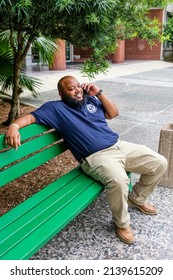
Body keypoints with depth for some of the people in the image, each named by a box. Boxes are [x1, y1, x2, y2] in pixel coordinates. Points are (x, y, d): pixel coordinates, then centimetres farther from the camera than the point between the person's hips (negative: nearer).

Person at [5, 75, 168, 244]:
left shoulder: (90, 99, 18)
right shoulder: (55, 108, 3)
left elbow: (113, 113, 16)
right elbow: (30, 117, -5)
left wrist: (99, 93, 6)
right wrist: (14, 126, -25)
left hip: (120, 145, 7)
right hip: (97, 157, -7)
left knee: (160, 163, 5)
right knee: (118, 180, -38)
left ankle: (137, 199, 27)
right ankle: (122, 223, -6)